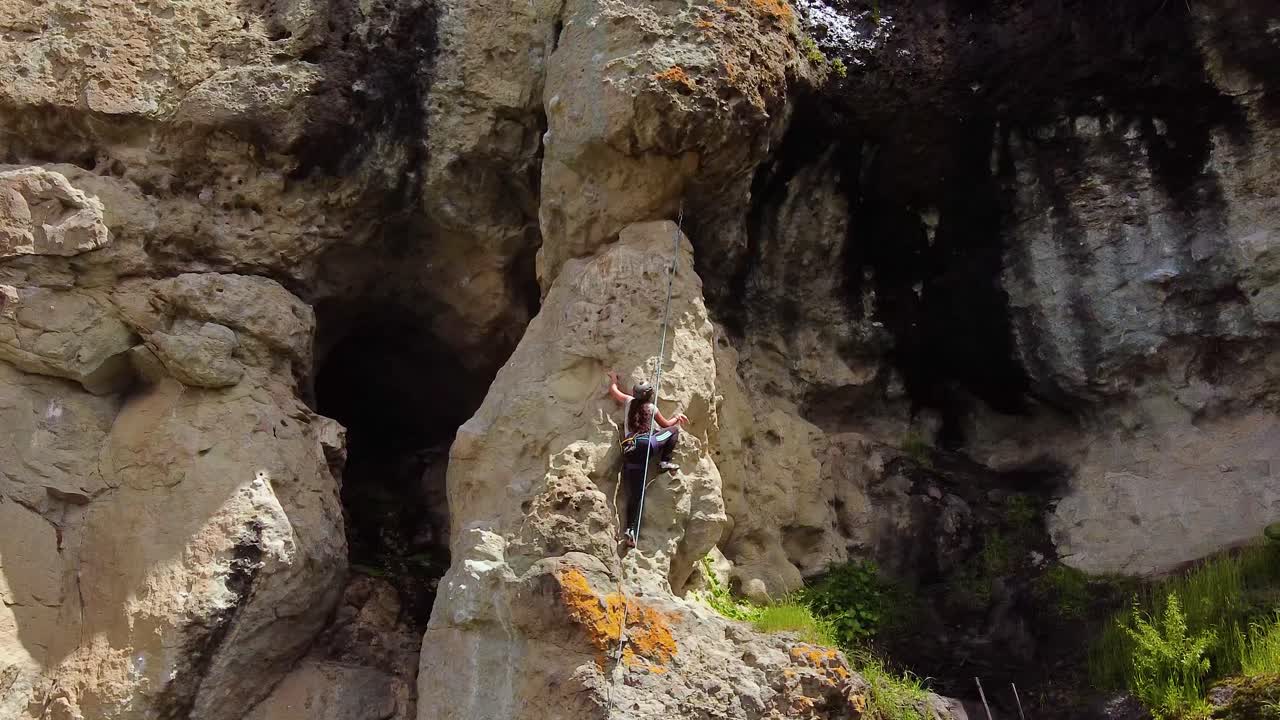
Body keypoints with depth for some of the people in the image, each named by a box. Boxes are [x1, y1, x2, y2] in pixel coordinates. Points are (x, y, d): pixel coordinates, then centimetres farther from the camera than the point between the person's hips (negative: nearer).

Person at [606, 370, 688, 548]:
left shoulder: (628, 401, 19)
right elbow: (666, 424, 28)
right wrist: (677, 418, 47)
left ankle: (630, 529, -4)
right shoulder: (652, 408, 13)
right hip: (646, 443, -4)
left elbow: (613, 390, 34)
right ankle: (665, 462, 6)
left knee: (634, 495, 6)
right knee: (674, 430, 17)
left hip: (630, 451, 4)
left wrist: (613, 378, 54)